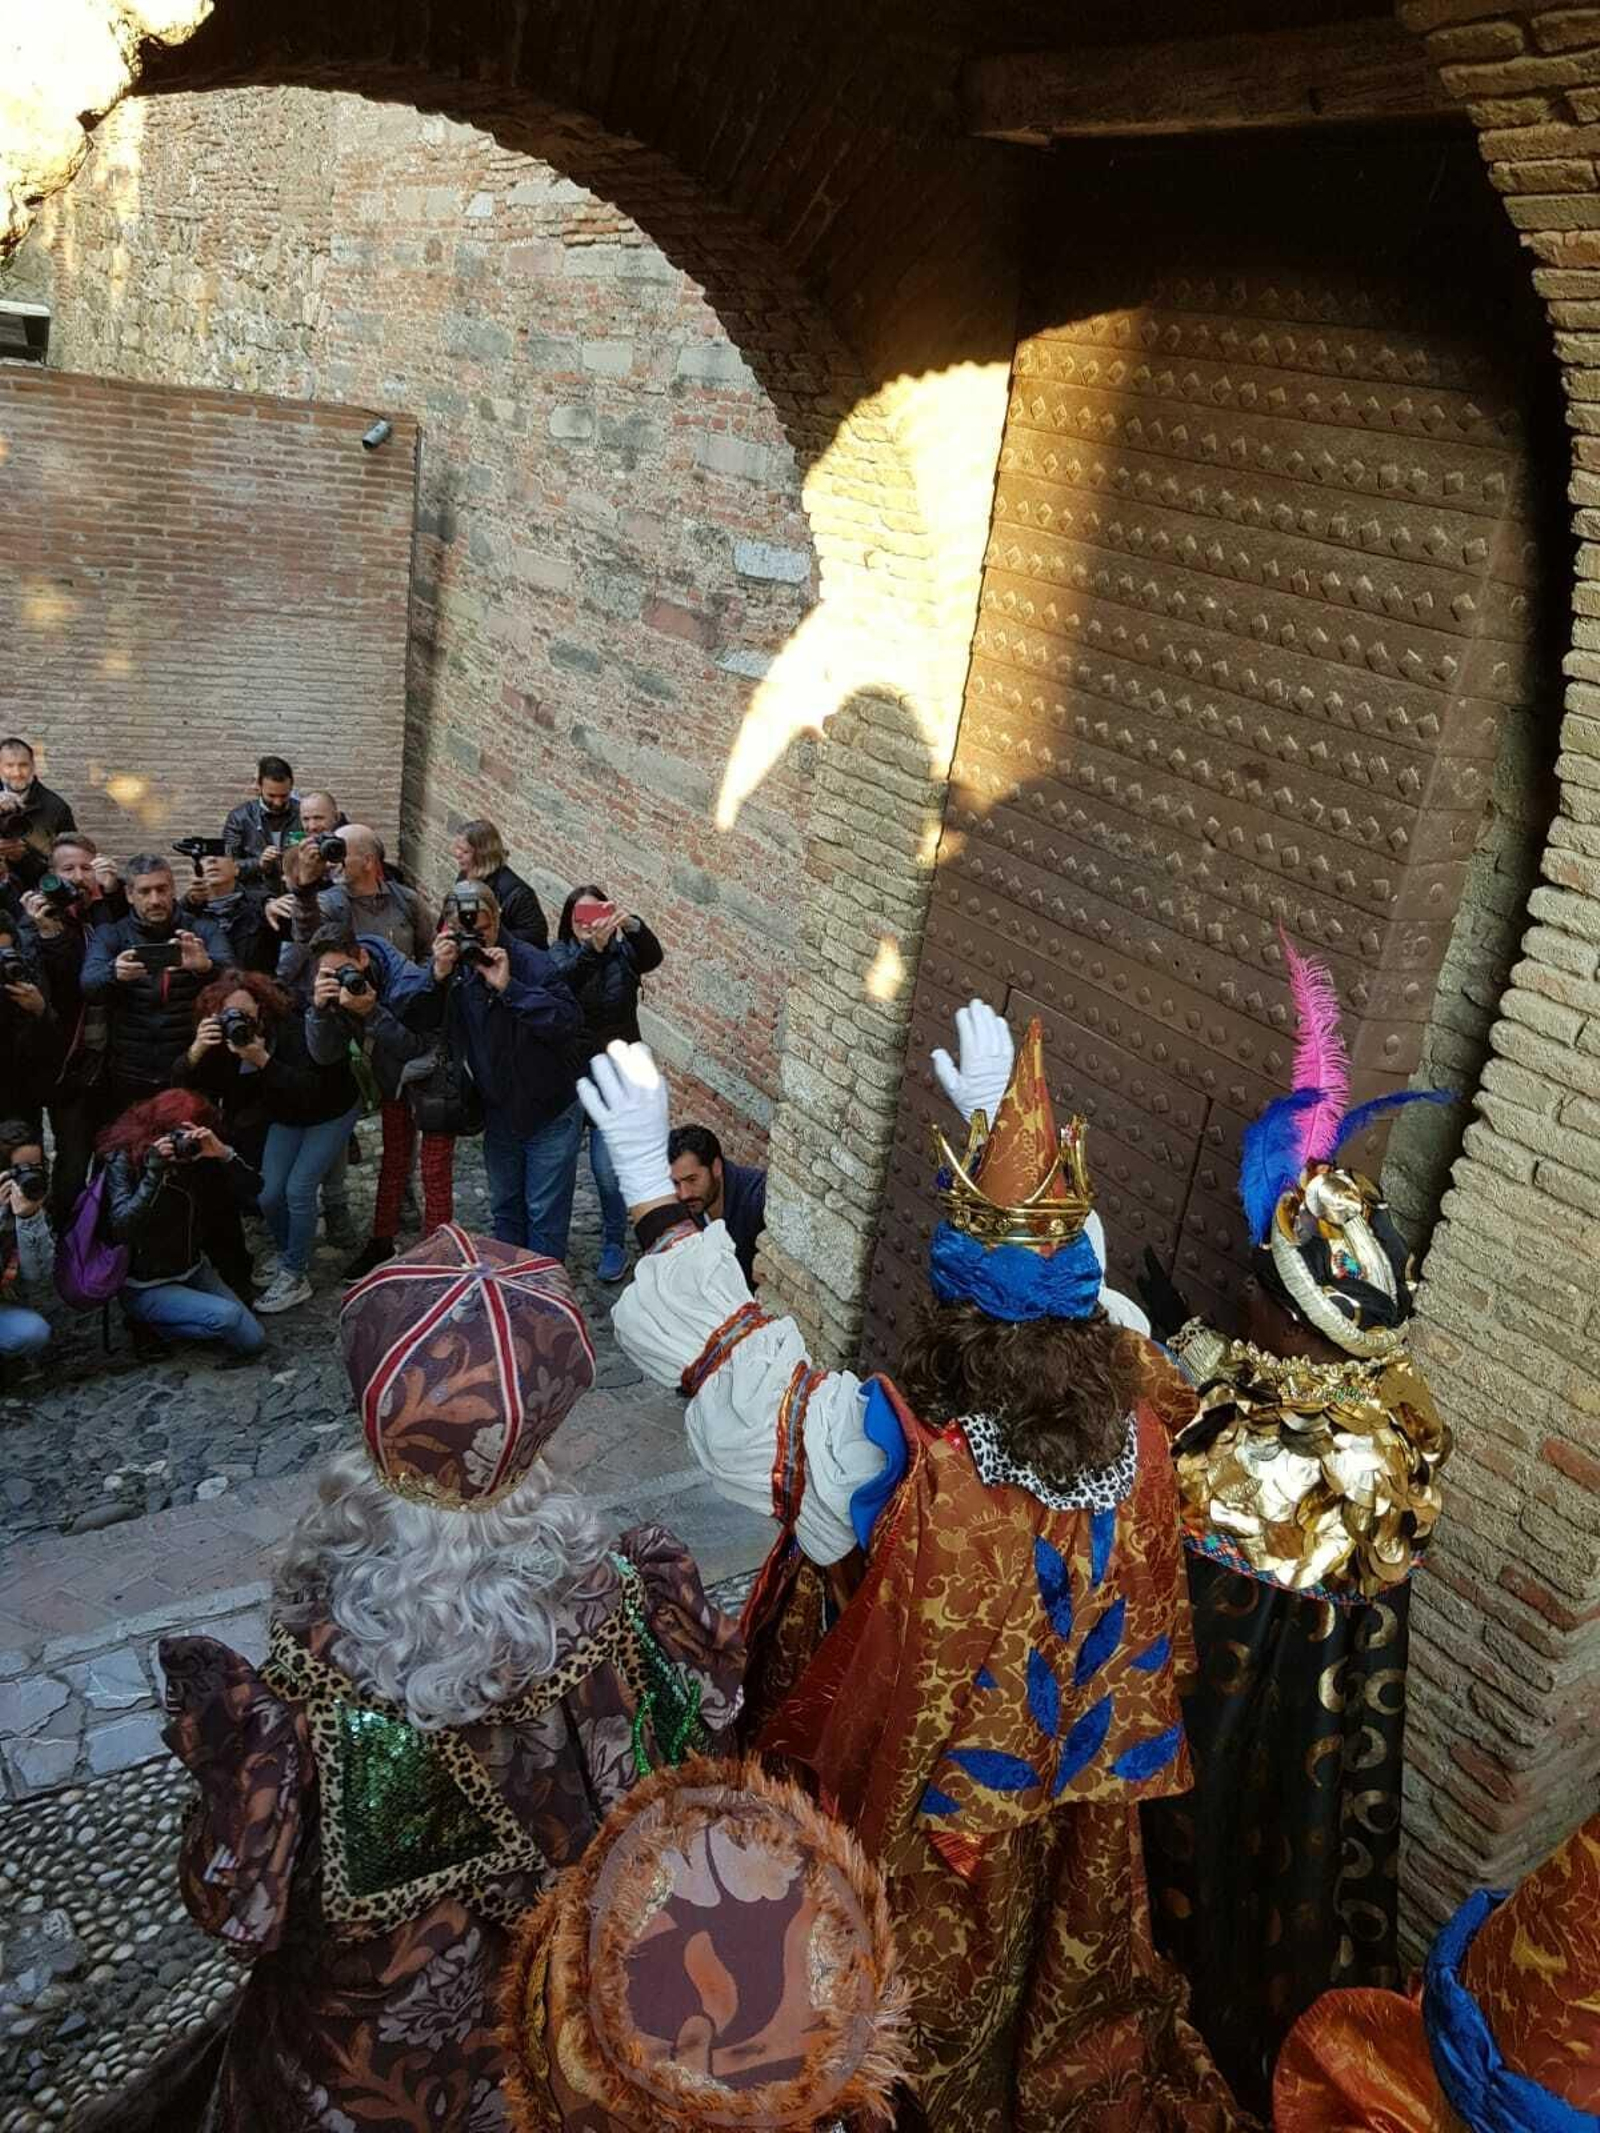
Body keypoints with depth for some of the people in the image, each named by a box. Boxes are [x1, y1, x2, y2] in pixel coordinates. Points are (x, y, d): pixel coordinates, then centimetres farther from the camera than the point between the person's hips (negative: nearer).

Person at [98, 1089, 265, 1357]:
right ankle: (150, 1323, 0)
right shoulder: (124, 1160, -16)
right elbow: (121, 1228, -28)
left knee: (253, 1341, -2)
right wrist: (154, 1174, -34)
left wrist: (224, 1153, -28)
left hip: (193, 1270, 6)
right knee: (227, 1315, -26)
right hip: (146, 1286, -5)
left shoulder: (196, 1155, -6)